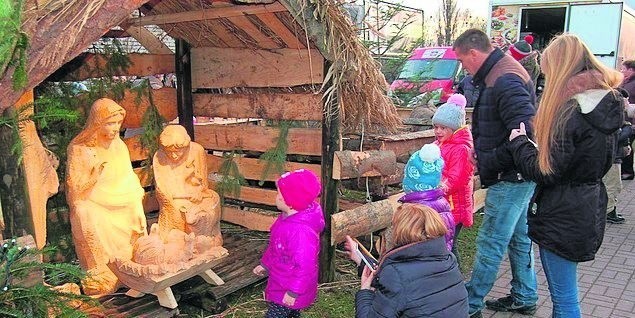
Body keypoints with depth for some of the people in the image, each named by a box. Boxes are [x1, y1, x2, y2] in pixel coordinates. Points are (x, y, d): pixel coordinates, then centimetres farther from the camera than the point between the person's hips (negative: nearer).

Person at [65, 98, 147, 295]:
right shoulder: (79, 149, -10)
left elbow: (130, 182, 6)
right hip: (94, 210, -5)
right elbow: (76, 189, -8)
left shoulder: (118, 145, 4)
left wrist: (138, 209, 0)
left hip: (120, 209, 5)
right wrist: (96, 173, -23)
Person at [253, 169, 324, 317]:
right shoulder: (288, 217, -4)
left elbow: (304, 266, -30)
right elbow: (274, 245, 12)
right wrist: (265, 264, 20)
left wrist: (293, 292, -22)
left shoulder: (301, 231, -36)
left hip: (288, 289, -9)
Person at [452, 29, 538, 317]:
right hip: (518, 177, 11)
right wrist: (480, 151, 6)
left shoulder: (504, 80, -22)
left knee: (490, 243, 0)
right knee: (519, 238, 20)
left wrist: (489, 162, -20)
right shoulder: (501, 73, 12)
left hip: (510, 178, -11)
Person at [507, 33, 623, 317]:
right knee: (562, 293, 23)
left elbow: (545, 172, -20)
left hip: (563, 217, -9)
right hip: (590, 207, 9)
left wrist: (519, 142, -5)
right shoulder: (607, 105, 6)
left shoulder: (569, 112, -21)